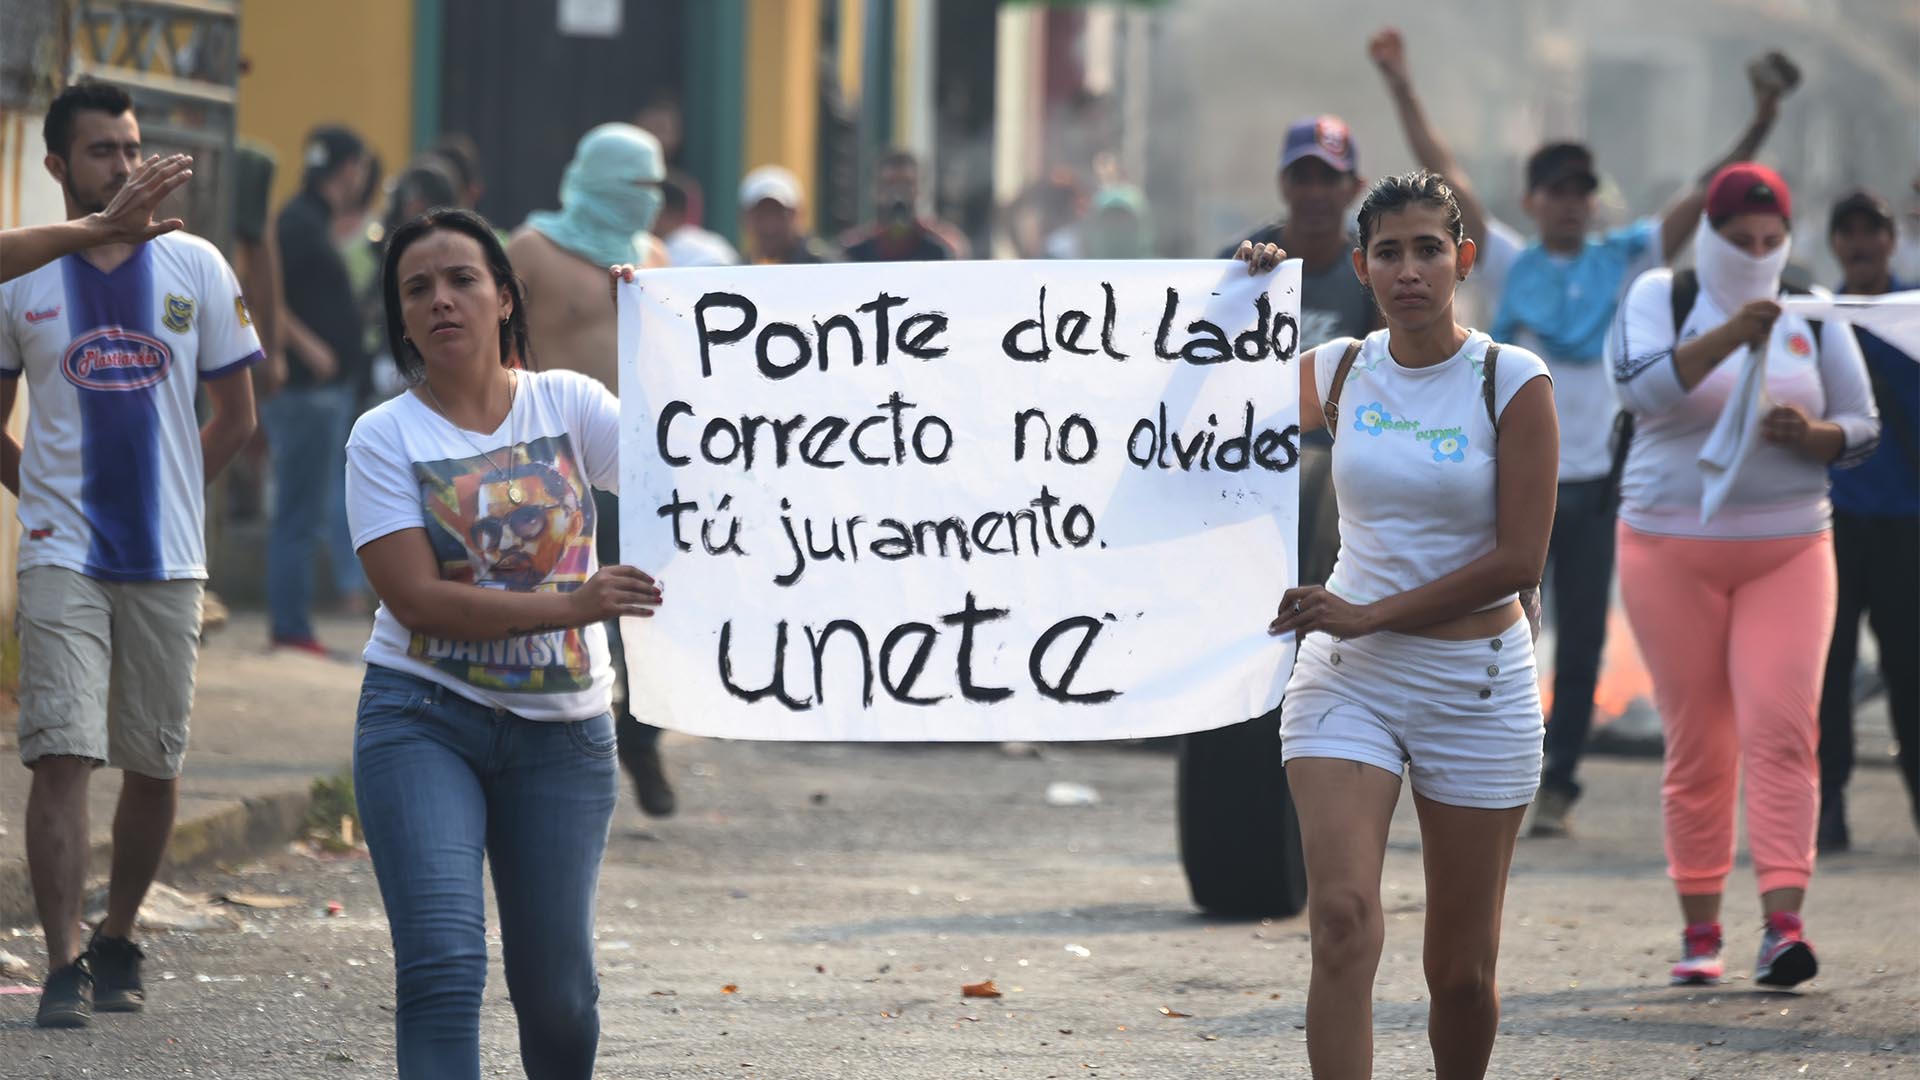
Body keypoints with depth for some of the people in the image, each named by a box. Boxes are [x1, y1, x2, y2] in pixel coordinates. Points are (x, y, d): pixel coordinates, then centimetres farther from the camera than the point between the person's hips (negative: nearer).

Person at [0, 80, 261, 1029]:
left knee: (154, 765, 7)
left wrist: (161, 492, 9)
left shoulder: (195, 268, 5)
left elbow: (235, 416, 12)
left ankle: (119, 942, 24)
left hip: (168, 559, 2)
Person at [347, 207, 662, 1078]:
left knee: (557, 989, 6)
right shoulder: (386, 436, -3)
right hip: (425, 716, -2)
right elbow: (418, 597, -13)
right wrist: (573, 605, -23)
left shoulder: (566, 404, 3)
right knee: (444, 962, -19)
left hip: (560, 731, 2)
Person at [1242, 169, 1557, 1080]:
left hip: (1475, 686, -2)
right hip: (1346, 678, 2)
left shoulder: (1513, 382, -6)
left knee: (1461, 970, 5)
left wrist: (1370, 614, -14)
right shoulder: (1335, 372, 4)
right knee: (1343, 920, -18)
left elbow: (1518, 560, -10)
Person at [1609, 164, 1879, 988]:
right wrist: (1729, 337, -32)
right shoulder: (1660, 299, 1)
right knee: (1696, 744, 1)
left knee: (1783, 730, -13)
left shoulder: (1812, 316, 8)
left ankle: (1783, 923, -19)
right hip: (1673, 546, -1)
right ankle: (1700, 930, 10)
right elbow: (1641, 385, -18)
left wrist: (1810, 436, -12)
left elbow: (1862, 428, 10)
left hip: (1787, 548, 1)